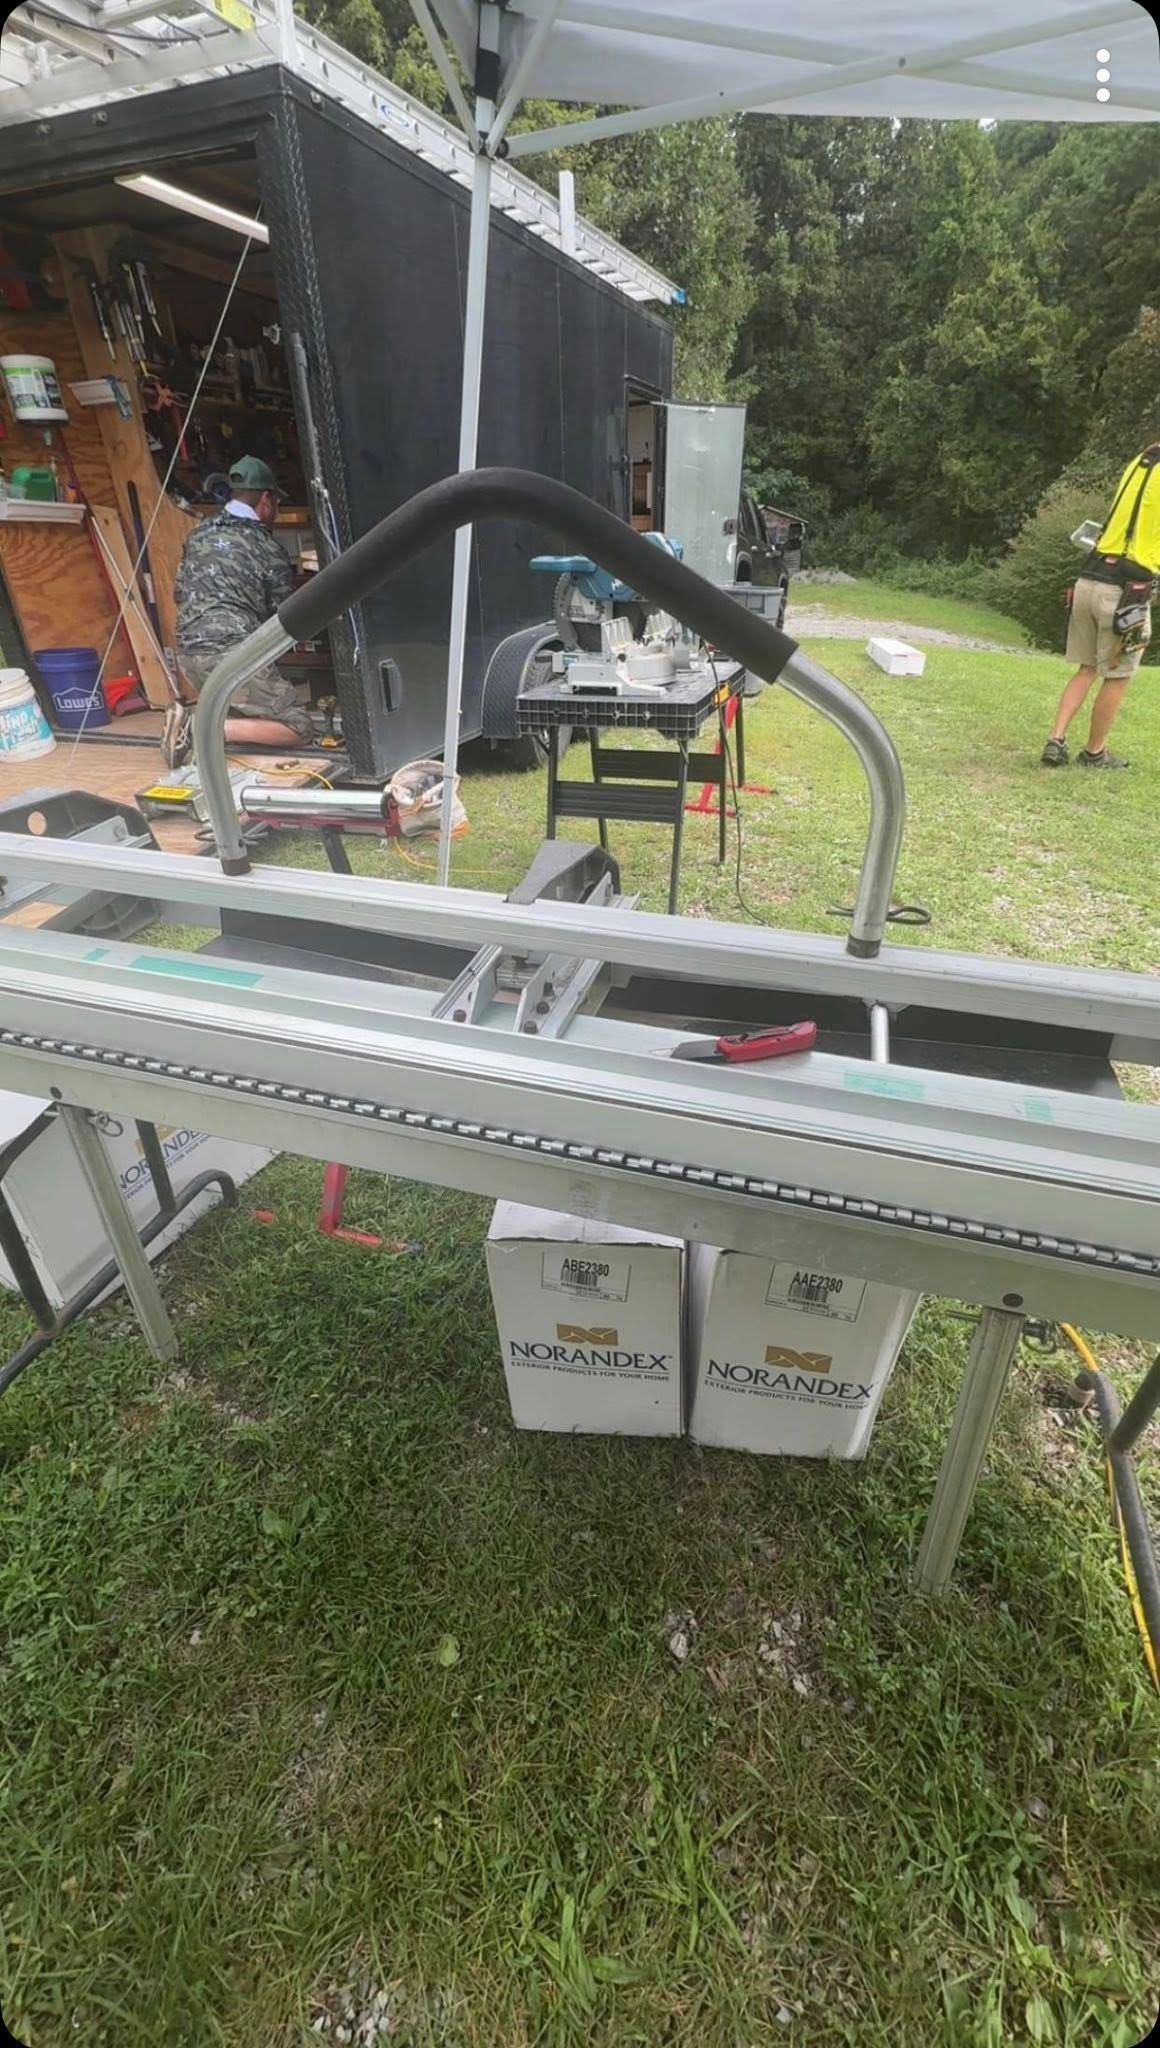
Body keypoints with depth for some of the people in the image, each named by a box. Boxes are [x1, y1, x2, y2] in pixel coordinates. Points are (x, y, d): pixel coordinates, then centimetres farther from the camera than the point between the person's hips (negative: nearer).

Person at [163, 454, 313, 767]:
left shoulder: (198, 535, 18)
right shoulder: (269, 550, 0)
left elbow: (180, 594, 24)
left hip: (188, 654, 8)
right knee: (300, 729, -6)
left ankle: (190, 719, 0)